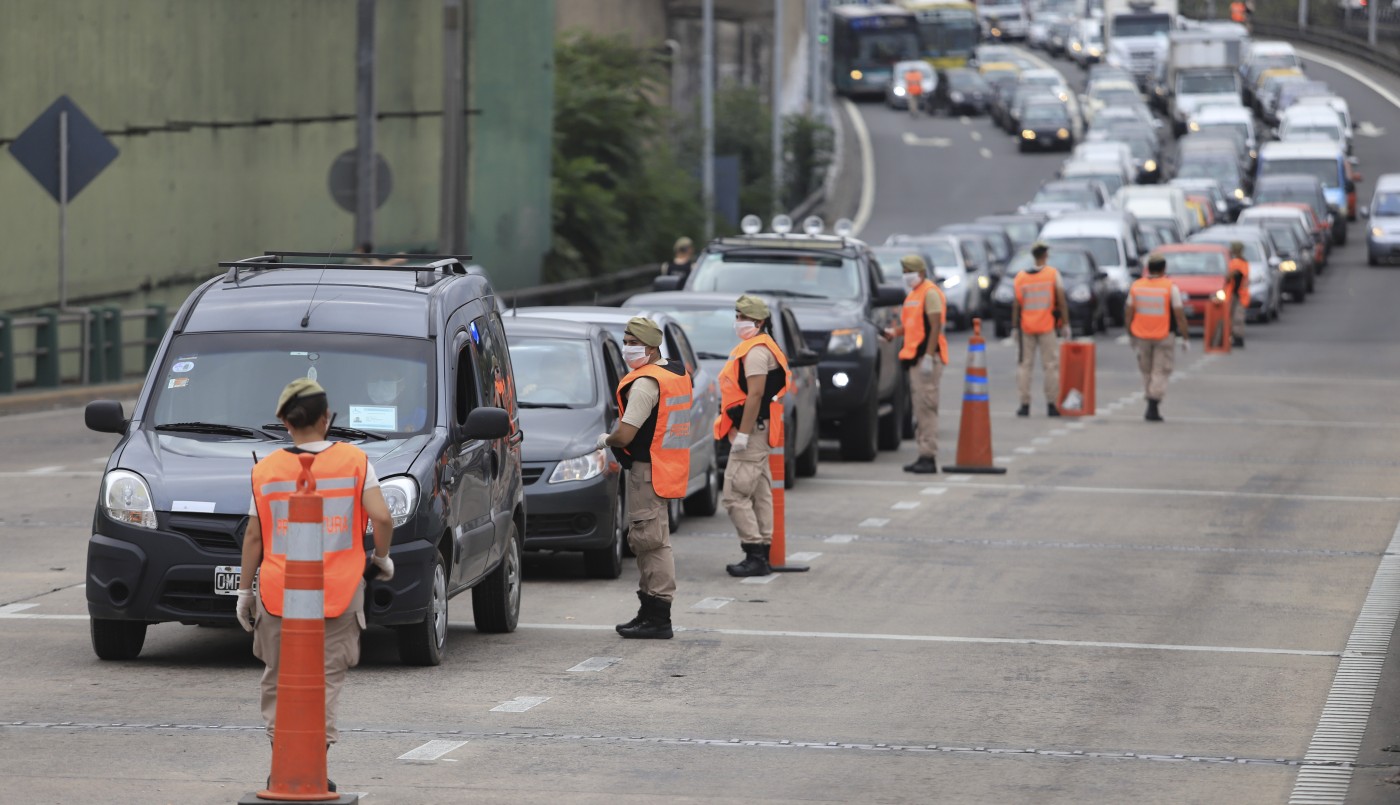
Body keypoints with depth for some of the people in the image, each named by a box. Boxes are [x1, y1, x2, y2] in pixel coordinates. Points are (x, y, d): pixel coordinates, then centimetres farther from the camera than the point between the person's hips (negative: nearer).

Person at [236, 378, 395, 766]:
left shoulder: (266, 470, 2)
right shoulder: (354, 461, -1)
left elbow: (253, 536, 4)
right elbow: (381, 517, -9)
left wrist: (244, 589, 12)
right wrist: (382, 557, 9)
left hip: (277, 592, 1)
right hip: (339, 592, -1)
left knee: (278, 681, 13)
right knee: (327, 679, 2)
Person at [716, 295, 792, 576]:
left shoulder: (756, 350, -15)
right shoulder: (752, 348, 19)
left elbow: (755, 394, -23)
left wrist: (742, 433, -25)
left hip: (752, 429, -11)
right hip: (758, 432, 11)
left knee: (735, 495, -12)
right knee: (760, 494, 12)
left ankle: (755, 555, -13)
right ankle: (762, 555, 15)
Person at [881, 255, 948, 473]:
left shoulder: (930, 293, -9)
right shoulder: (913, 294, 20)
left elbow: (936, 326, -16)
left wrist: (929, 356, -22)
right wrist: (894, 332, 10)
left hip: (926, 357, -10)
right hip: (914, 357, 10)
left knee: (926, 406, -12)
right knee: (919, 408, 9)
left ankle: (929, 457, -14)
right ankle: (924, 457, 12)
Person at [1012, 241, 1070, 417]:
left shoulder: (1020, 277, 3)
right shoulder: (1053, 274, -3)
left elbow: (1016, 305, 1)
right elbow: (1061, 301, -6)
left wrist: (1015, 328, 8)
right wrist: (1065, 324, -1)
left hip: (1026, 328, 2)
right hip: (1048, 327, -2)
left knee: (1025, 365, 7)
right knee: (1051, 365, 4)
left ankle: (1025, 404, 4)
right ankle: (1051, 404, 1)